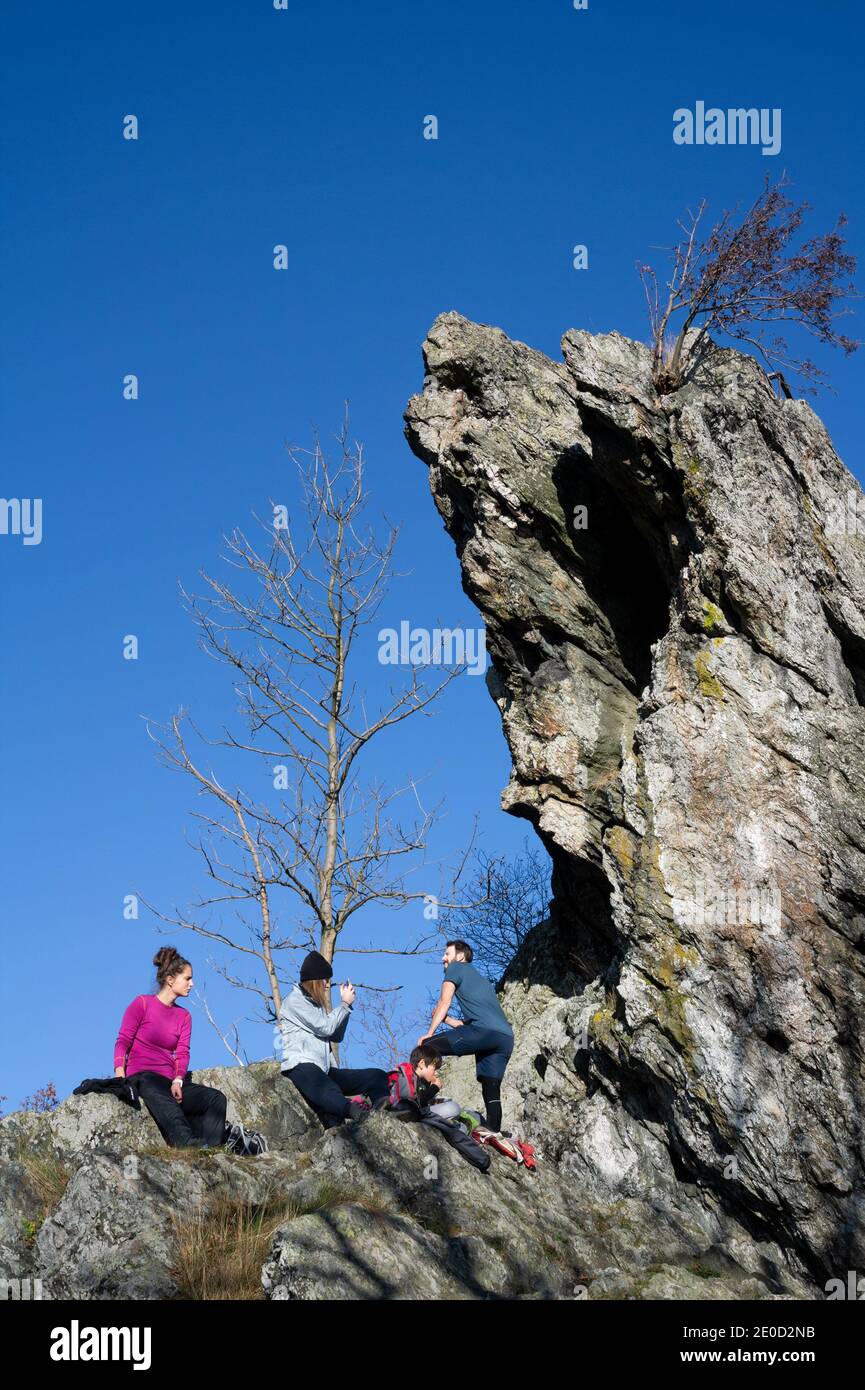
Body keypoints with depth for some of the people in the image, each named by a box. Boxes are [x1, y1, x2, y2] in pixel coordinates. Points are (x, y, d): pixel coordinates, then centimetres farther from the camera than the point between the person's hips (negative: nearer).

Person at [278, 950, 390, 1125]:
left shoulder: (317, 1003, 27)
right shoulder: (294, 1000, 2)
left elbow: (337, 1036, 24)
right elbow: (325, 1027, -7)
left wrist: (346, 1005, 15)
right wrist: (345, 1003, 6)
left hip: (323, 1070, 9)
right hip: (300, 1066, -9)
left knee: (378, 1076, -9)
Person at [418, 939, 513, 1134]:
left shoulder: (456, 968, 16)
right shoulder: (484, 981, 38)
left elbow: (444, 1002, 4)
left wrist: (430, 1032, 3)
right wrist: (444, 1018, 41)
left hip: (484, 1031, -8)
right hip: (506, 1038, 8)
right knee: (491, 1092, 7)